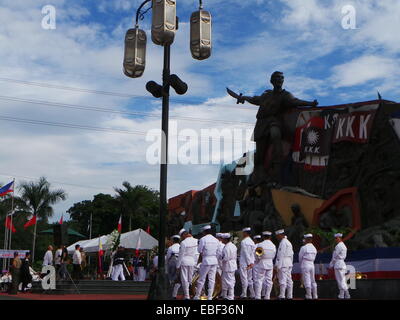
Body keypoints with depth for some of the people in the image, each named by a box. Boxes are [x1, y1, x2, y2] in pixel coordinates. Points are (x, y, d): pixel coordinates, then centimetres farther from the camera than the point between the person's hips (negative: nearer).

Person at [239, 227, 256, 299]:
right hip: (250, 263, 7)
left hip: (244, 263, -7)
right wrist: (252, 263, 6)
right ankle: (252, 295, 11)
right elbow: (253, 253, 8)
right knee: (250, 279, 11)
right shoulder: (252, 242, 10)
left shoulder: (243, 242, -13)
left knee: (244, 279, -1)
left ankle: (244, 295, 4)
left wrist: (249, 263, -13)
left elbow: (246, 253, -16)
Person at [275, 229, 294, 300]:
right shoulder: (289, 242, 20)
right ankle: (290, 296, 8)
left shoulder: (283, 242, -10)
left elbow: (281, 255, -16)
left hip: (283, 263, -10)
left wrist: (278, 266, -16)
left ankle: (282, 296, -12)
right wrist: (291, 264, 23)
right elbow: (291, 255, 22)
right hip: (289, 263, 10)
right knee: (289, 280, 8)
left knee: (282, 280, -10)